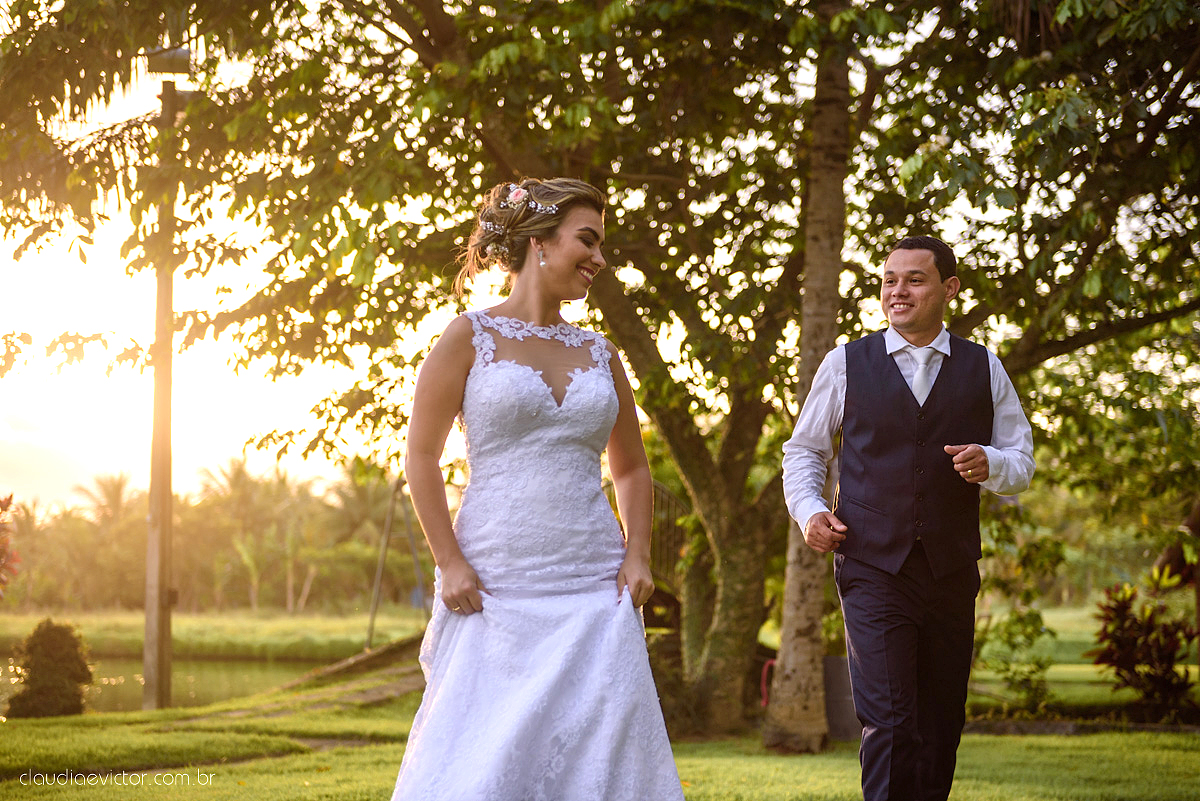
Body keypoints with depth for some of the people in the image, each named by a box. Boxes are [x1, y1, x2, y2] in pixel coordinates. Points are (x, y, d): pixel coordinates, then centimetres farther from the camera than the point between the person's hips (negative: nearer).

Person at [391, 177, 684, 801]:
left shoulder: (598, 353, 13)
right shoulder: (470, 337, 1)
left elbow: (631, 468, 21)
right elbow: (421, 457, 0)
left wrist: (638, 556, 6)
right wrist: (450, 564, -7)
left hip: (595, 589, 4)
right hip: (495, 589, -4)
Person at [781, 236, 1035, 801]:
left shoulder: (984, 369, 10)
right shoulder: (846, 364, 5)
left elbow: (1022, 462, 13)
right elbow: (803, 450, 15)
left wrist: (991, 464, -10)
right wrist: (808, 510, -3)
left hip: (951, 571, 3)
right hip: (872, 569, -3)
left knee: (941, 727, 9)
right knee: (888, 722, -13)